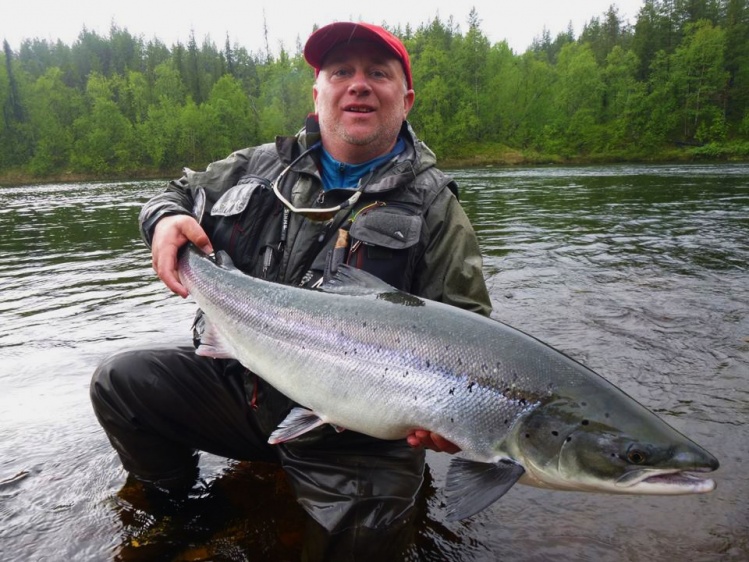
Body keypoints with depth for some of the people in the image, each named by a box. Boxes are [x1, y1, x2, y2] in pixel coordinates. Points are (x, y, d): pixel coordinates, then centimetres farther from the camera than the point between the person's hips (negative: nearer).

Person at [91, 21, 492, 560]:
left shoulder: (431, 206, -6)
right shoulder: (260, 168, 6)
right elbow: (178, 192, 21)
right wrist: (165, 218, -5)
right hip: (240, 387, 4)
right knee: (118, 381, -7)